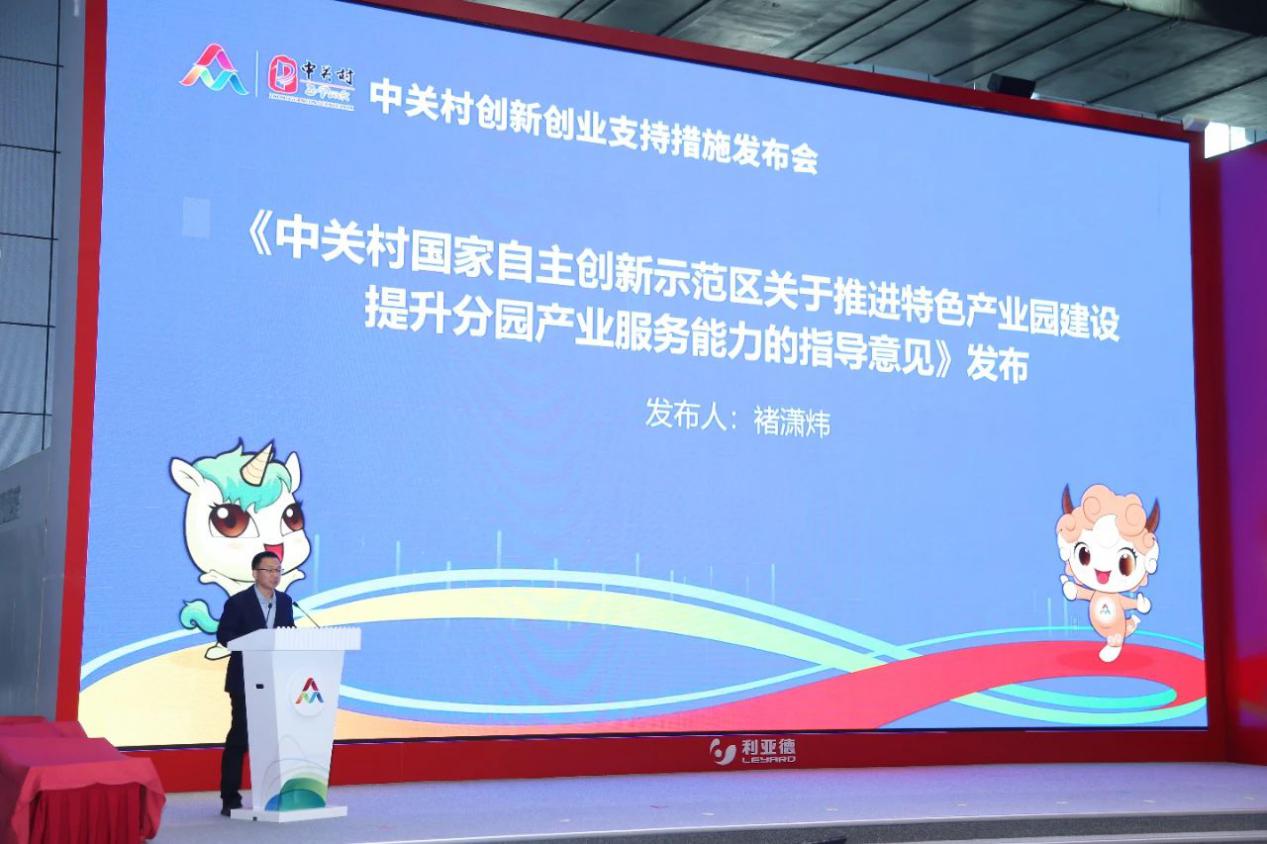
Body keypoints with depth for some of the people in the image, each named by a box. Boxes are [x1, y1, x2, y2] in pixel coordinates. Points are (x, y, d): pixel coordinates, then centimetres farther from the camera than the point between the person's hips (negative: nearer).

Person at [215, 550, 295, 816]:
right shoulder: (238, 602, -5)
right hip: (245, 681, -5)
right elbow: (223, 634, -9)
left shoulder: (285, 601, 10)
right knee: (239, 737, -2)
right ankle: (230, 799, 3)